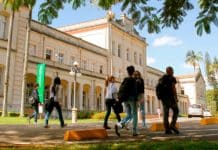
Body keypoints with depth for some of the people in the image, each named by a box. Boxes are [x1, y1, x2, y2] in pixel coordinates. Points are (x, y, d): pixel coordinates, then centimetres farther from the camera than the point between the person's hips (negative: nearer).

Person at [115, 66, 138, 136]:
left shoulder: (125, 80, 11)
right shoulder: (133, 80, -8)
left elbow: (121, 90, 12)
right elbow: (134, 90, -14)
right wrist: (136, 99, -11)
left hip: (125, 100, 6)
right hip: (132, 99, -6)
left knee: (129, 116, 11)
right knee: (134, 115, 6)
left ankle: (118, 124, -13)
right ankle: (134, 132, 5)